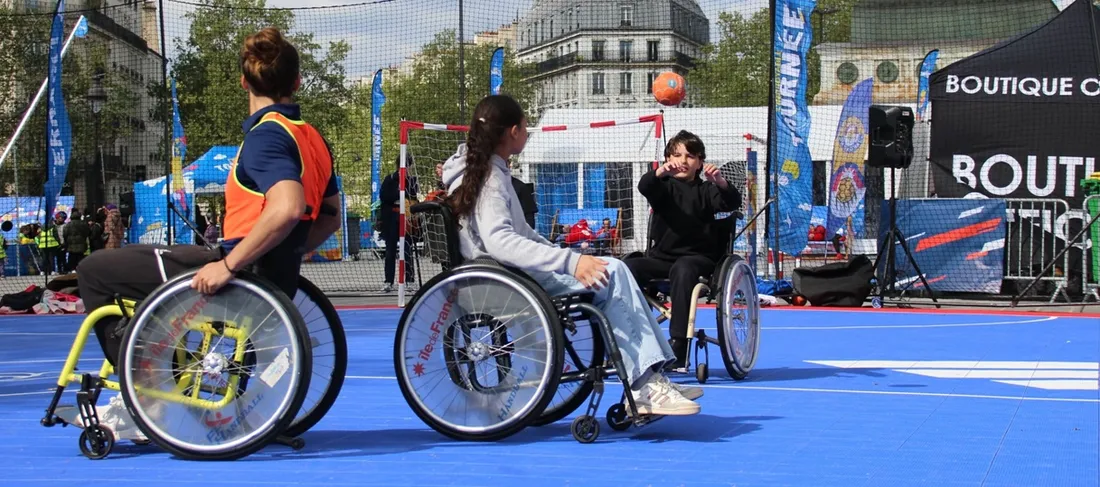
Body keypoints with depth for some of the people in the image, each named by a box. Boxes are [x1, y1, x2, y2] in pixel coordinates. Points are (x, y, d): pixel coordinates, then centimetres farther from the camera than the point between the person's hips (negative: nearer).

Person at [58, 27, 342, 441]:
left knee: (96, 270, 2)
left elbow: (287, 208, -31)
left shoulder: (267, 134, -15)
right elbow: (330, 216, 23)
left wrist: (229, 265, -26)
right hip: (275, 280, 10)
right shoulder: (313, 139, 12)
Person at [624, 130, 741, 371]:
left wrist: (721, 182, -30)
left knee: (683, 269, -38)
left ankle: (679, 342, -39)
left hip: (698, 258, -3)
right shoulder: (665, 186, 13)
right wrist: (660, 172, -32)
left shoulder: (705, 190, 10)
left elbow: (732, 203, -8)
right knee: (627, 267, -26)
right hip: (662, 256, 3)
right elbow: (645, 187, -9)